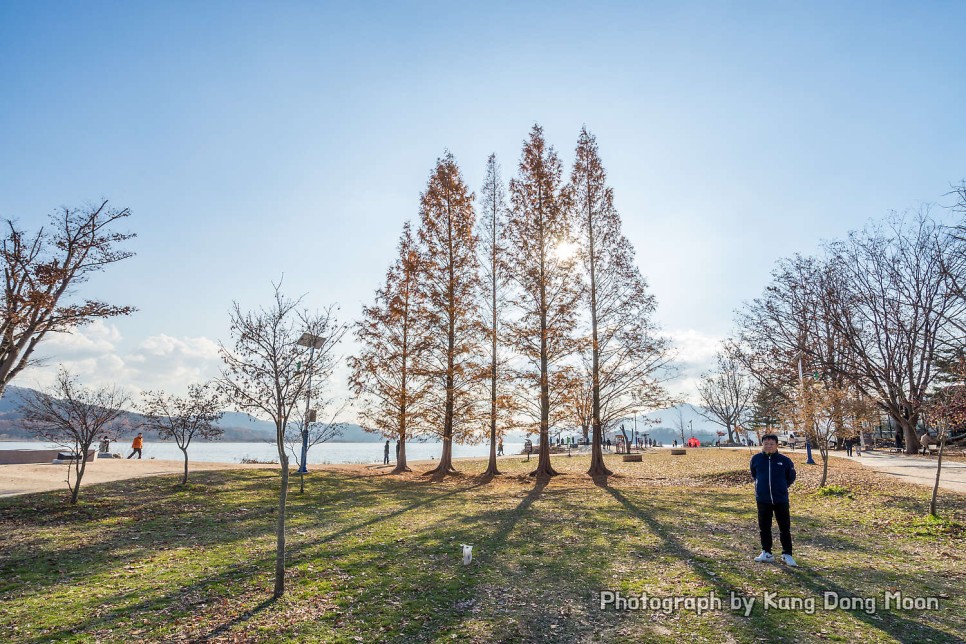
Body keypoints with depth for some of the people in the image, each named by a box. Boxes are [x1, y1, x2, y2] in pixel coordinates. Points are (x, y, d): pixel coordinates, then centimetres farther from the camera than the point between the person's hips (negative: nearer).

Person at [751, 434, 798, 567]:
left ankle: (787, 554, 17)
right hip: (762, 499, 2)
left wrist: (781, 486, 8)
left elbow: (791, 477, 9)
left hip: (781, 499, -1)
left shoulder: (785, 460, -7)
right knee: (764, 527, 10)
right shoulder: (756, 459, -4)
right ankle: (766, 552, 22)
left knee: (785, 528, 5)